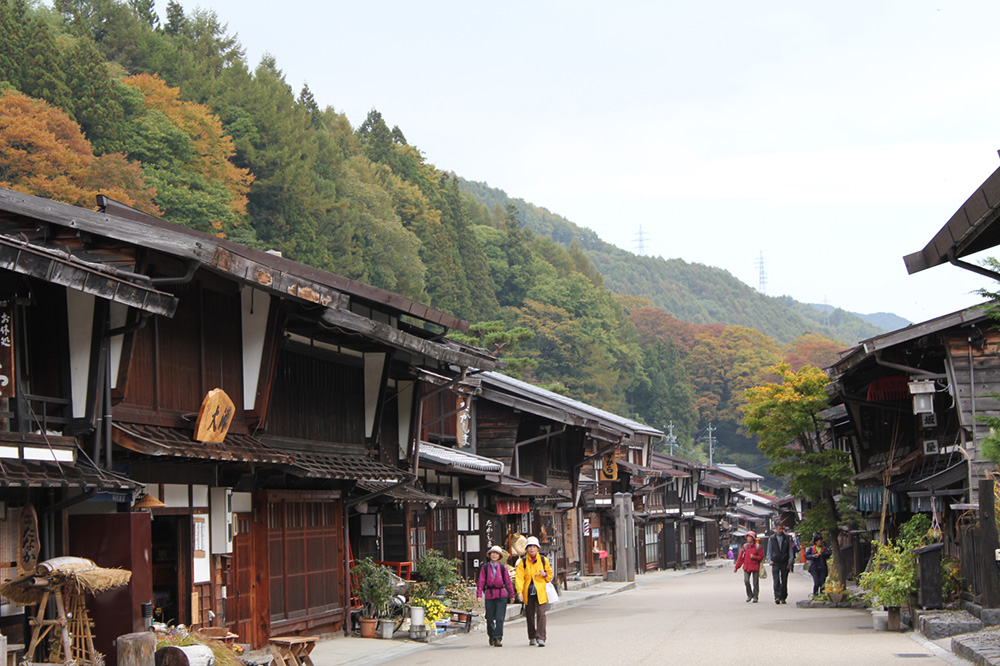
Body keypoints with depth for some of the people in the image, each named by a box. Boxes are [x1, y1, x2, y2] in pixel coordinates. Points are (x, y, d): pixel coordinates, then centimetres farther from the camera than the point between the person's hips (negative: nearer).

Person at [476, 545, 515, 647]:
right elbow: (481, 582, 3)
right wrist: (479, 595, -7)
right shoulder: (485, 567, 5)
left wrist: (511, 595, 13)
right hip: (489, 594, 0)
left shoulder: (503, 567, 6)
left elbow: (508, 582, 11)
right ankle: (491, 635, 31)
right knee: (490, 618, 7)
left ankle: (498, 639, -8)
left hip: (502, 595, 0)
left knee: (500, 618, -9)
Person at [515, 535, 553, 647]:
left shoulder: (543, 560, 5)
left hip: (540, 592, -1)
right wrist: (519, 591, -21)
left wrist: (545, 575, -8)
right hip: (528, 592, 1)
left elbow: (550, 574, 16)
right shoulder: (523, 562, 1)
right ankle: (532, 638, 22)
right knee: (529, 615, 8)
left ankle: (540, 638, -16)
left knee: (541, 614, -13)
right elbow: (519, 577, -8)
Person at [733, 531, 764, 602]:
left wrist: (754, 557, -16)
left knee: (755, 583, 1)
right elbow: (740, 557, 8)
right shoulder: (744, 546, 6)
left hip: (755, 567, -2)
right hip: (746, 567, 2)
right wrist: (736, 567, 7)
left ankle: (755, 597, 15)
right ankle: (749, 595, 8)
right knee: (746, 581, -12)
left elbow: (761, 557, 3)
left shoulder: (758, 547, -1)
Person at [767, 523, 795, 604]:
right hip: (775, 563, -1)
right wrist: (770, 560, -1)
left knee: (784, 581, 4)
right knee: (776, 581, -12)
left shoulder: (787, 538, 6)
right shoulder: (771, 538, 7)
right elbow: (769, 551, 12)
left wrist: (790, 560, -2)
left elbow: (790, 550, 8)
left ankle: (783, 598, 12)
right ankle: (777, 597, -20)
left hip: (785, 562, 1)